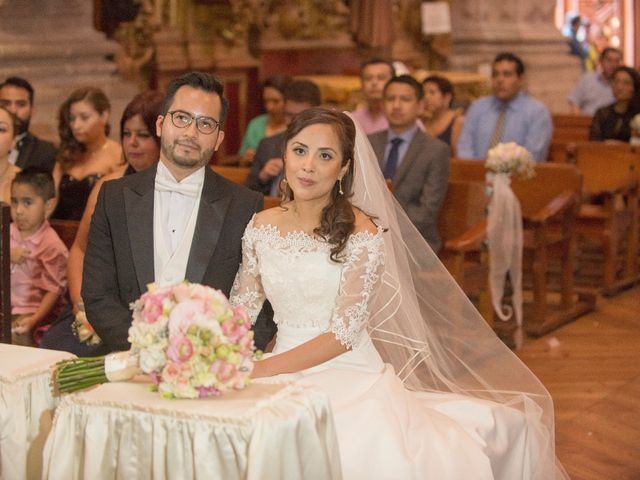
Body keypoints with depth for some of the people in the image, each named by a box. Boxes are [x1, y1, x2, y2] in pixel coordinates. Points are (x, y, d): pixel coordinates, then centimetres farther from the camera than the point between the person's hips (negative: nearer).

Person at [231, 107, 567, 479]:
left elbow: (345, 333, -13)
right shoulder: (261, 227, 6)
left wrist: (261, 370, -18)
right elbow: (241, 308, 10)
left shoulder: (362, 233, -10)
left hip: (351, 380, -4)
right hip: (283, 377, 4)